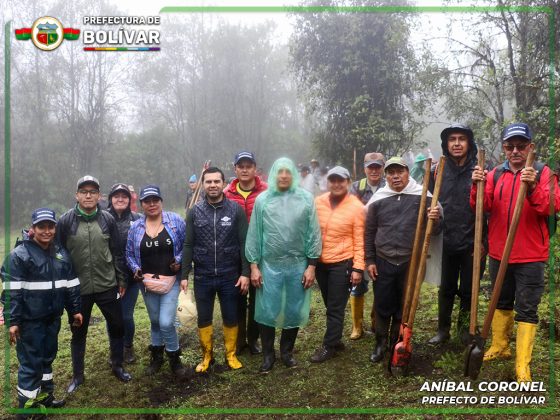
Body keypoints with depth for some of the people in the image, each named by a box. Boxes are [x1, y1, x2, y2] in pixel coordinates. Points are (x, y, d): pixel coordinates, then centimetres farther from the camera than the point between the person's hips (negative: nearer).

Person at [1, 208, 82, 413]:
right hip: (30, 320, -6)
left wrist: (74, 310, 13)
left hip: (53, 317, 6)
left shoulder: (61, 253, 8)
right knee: (31, 363, 0)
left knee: (48, 357, 18)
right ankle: (27, 406, 14)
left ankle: (45, 397, 34)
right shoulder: (19, 255, -12)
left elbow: (71, 285, 14)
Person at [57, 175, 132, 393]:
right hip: (78, 289, -1)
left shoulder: (108, 219, -2)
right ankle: (77, 375, 32)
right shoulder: (65, 221, -7)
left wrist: (121, 279, 5)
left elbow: (117, 252, 4)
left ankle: (117, 366, 33)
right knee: (78, 332, 14)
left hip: (107, 286, 1)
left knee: (117, 326, 11)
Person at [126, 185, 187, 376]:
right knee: (155, 321, 17)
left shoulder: (175, 220, -6)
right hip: (147, 282, 3)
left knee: (166, 322, -12)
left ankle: (174, 357, 12)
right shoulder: (135, 227, 2)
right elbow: (130, 254, 10)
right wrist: (136, 269, -6)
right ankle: (156, 356, 37)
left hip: (171, 280, -3)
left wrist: (179, 260, -16)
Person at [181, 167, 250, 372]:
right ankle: (207, 355, 33)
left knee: (231, 318, 12)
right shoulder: (194, 212, -1)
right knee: (204, 319, 14)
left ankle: (231, 354, 31)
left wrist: (245, 273, -9)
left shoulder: (236, 209, -5)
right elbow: (188, 246, 1)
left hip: (230, 276, -1)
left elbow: (244, 243, -5)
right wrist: (184, 275, -2)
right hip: (203, 276, 1)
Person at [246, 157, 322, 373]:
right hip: (269, 266, 0)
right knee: (267, 311, 6)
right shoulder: (262, 200, -1)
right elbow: (254, 235, 1)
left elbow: (313, 234, 0)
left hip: (298, 266, 1)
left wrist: (311, 265, -2)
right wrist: (254, 266, -1)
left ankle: (287, 351, 33)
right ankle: (268, 354, 26)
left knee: (294, 311, 11)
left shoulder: (306, 199, -1)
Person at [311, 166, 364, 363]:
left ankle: (329, 346, 17)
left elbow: (359, 241, -8)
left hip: (342, 263, -4)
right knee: (330, 305, 17)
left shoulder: (356, 207, -9)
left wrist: (358, 268, -11)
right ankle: (335, 339, 33)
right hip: (321, 262, 4)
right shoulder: (318, 202, 0)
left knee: (335, 308, 4)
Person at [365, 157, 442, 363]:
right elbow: (369, 233, 6)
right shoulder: (378, 200, 0)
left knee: (404, 308, 12)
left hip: (411, 263, 0)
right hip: (383, 263, 1)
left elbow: (435, 230, 1)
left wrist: (436, 219, -22)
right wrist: (369, 261, 2)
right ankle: (381, 343, 28)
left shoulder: (423, 197, -4)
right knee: (383, 307, 9)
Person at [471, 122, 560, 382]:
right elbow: (481, 208, -5)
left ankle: (523, 366, 8)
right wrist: (478, 186, -23)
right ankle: (500, 347, 34)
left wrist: (533, 188, -34)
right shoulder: (495, 175, 4)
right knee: (502, 302, 18)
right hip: (499, 253, 4)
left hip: (530, 256, -4)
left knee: (527, 310, 1)